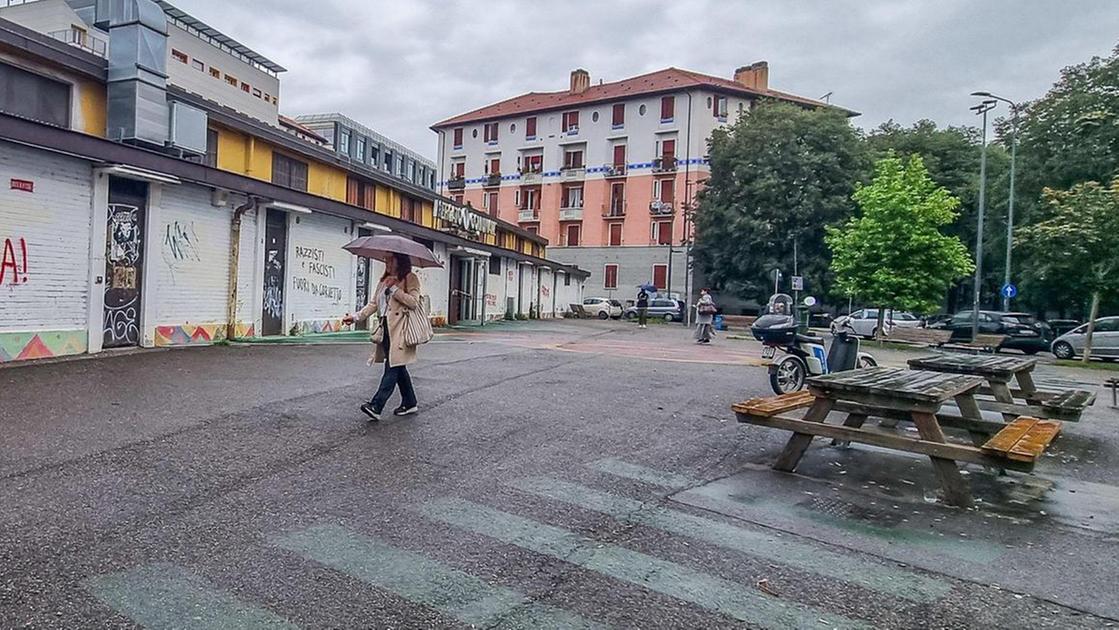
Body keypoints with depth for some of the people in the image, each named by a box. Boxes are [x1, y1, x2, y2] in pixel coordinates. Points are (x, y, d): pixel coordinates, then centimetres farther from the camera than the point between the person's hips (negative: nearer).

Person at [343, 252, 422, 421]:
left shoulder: (410, 278, -1)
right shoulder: (384, 280, 21)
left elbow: (413, 302, -14)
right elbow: (373, 304, 17)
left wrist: (394, 288, -14)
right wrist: (356, 317, 6)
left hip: (399, 330, -8)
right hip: (386, 329, 8)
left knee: (393, 367, -11)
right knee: (398, 367, 11)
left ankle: (375, 407, -15)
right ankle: (410, 403, 20)